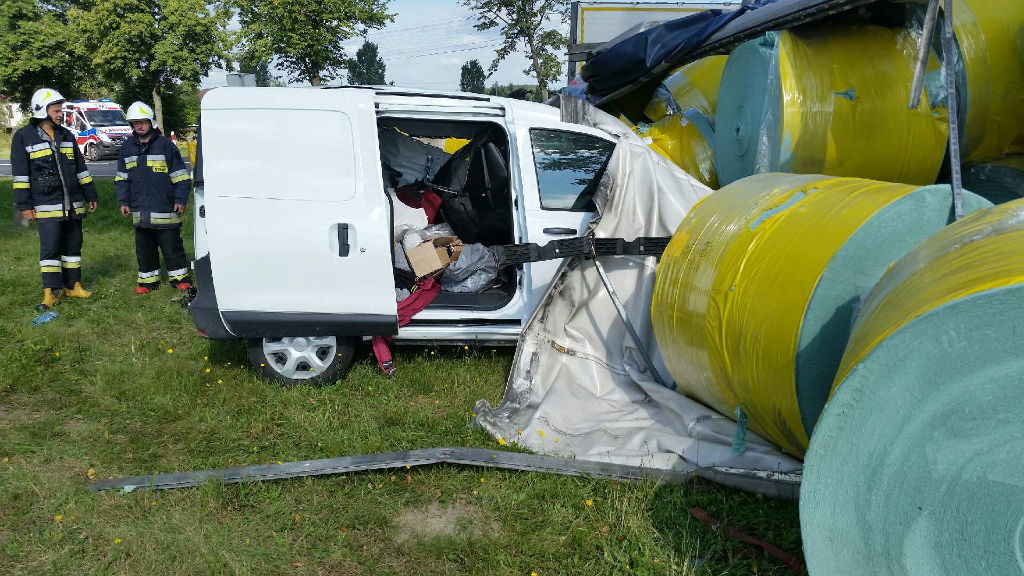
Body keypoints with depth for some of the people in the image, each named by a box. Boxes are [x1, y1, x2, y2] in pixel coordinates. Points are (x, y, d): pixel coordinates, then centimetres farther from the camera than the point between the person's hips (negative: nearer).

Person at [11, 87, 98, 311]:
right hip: (47, 206, -5)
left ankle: (72, 286, 21)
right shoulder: (24, 137, -3)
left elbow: (80, 168, 17)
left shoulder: (66, 135, 13)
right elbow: (20, 174, -4)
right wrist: (25, 205, -8)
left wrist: (90, 196, 15)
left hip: (73, 204, 5)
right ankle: (50, 293, 0)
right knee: (49, 248, -5)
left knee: (73, 245, 11)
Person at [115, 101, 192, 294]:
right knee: (144, 247, 11)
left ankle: (180, 278, 12)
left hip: (165, 209, -5)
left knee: (171, 245, 1)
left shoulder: (165, 144, -4)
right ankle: (148, 279, 21)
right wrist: (123, 202, 11)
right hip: (140, 210, 5)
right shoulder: (128, 147, 11)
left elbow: (180, 175, -3)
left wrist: (181, 200, -7)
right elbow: (121, 178, 17)